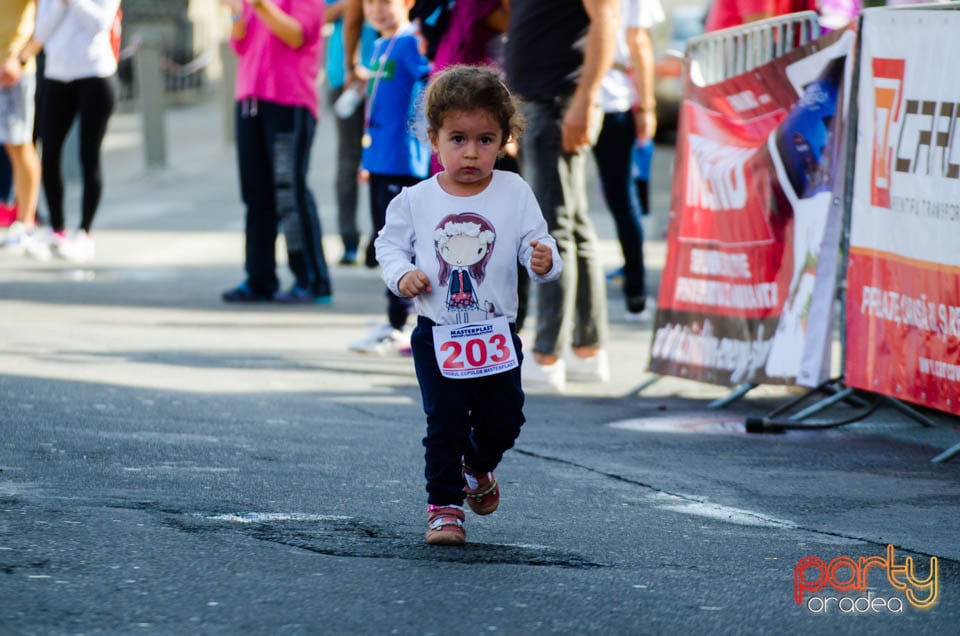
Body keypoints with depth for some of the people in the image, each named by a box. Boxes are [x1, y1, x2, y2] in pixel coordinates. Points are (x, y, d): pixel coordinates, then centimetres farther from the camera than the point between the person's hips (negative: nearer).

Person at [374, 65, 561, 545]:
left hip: (497, 335, 1)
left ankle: (478, 467, 39)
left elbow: (534, 242, -4)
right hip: (437, 337, -1)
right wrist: (402, 275, -11)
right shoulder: (416, 200, -3)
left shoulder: (515, 194, -4)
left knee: (503, 420, 8)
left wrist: (544, 260, -27)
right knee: (445, 424, -5)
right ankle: (444, 505, 9)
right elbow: (390, 243, 9)